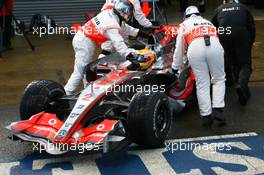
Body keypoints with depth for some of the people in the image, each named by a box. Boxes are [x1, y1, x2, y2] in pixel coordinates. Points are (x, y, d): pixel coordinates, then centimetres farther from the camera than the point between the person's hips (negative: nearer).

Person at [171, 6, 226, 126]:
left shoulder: (184, 24, 30)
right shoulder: (209, 22, 39)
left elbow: (179, 49, 32)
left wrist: (175, 67, 45)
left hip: (194, 49, -1)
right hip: (214, 46, 1)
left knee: (202, 84, 8)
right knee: (219, 80, 16)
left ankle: (206, 116, 9)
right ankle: (217, 110, 4)